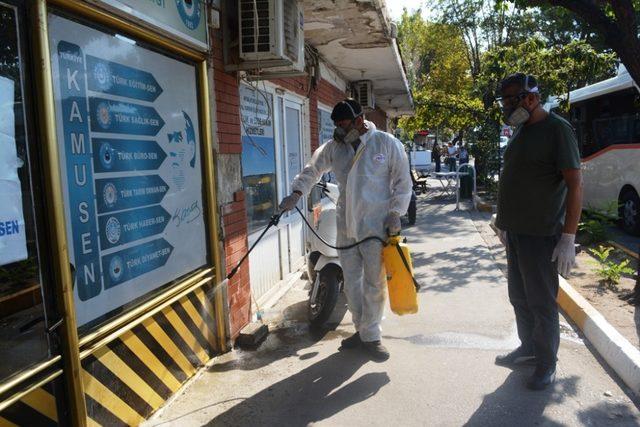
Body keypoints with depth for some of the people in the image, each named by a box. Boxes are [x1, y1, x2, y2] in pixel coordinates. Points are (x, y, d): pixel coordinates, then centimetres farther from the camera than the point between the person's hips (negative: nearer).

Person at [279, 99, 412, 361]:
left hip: (377, 227, -4)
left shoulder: (386, 143, -5)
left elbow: (403, 181, -2)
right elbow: (312, 170, 13)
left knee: (374, 283, 1)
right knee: (351, 282, 12)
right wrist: (297, 193, -3)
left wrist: (395, 214, -10)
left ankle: (370, 336, 17)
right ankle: (362, 330, 29)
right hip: (346, 226, 5)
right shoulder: (334, 147, 6)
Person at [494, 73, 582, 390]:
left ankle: (547, 364, 21)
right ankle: (528, 348, 36)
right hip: (516, 232, 8)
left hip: (541, 235, -8)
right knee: (519, 298, 18)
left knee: (541, 303, 4)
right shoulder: (520, 130, 11)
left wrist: (568, 238, -20)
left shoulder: (557, 129, -13)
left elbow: (575, 184, -16)